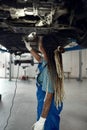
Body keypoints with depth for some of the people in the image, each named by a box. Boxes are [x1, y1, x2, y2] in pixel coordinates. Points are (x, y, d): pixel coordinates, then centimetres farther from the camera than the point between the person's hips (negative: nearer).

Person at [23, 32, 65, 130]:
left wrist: (42, 120, -23)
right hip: (49, 104, 8)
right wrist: (29, 48, 26)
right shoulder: (47, 61, -6)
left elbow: (49, 96, -28)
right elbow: (39, 59, 21)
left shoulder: (48, 69, -31)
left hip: (49, 108, -8)